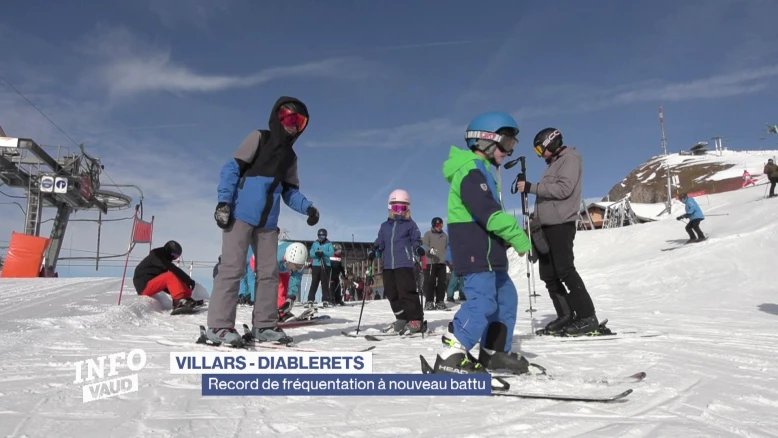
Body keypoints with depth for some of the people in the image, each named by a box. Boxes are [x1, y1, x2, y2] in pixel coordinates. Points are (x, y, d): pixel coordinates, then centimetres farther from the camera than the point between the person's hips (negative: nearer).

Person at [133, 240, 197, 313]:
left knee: (178, 277, 1)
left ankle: (186, 299, -15)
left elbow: (164, 283, 17)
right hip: (144, 286, -9)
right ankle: (179, 302, -38)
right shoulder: (156, 257, -9)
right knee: (171, 276, -25)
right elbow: (173, 269, -23)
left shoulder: (163, 259, 17)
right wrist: (188, 280, -24)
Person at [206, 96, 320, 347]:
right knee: (233, 268, -8)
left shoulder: (290, 156, 19)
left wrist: (307, 207, 0)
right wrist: (224, 201, -16)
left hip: (268, 222, 7)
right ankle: (219, 325, -3)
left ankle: (264, 324, 14)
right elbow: (232, 168, -6)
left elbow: (290, 191, 19)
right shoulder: (260, 138, 0)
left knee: (269, 272, 6)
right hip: (240, 214, -7)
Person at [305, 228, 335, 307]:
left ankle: (325, 300, 5)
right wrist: (316, 253, -18)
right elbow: (311, 253, 4)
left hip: (325, 266, -2)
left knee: (325, 283, -1)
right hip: (316, 265, 2)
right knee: (314, 283, 1)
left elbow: (332, 253, -8)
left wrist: (323, 252, -22)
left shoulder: (329, 243, 4)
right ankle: (310, 300, 4)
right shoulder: (315, 243, 12)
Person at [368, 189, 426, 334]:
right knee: (392, 294, 10)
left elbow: (416, 240, 0)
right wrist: (373, 252, 1)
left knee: (406, 292, -10)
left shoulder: (410, 224, 3)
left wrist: (418, 249, -20)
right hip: (388, 265, 6)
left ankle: (416, 320, -1)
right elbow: (379, 242, 17)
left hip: (405, 264, -6)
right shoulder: (385, 226, 16)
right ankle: (402, 319, 21)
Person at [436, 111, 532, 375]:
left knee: (505, 297, 14)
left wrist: (507, 239, 14)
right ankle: (451, 357, -12)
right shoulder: (471, 171, -13)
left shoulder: (480, 171, 21)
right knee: (483, 301, -16)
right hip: (475, 252, -11)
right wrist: (517, 235, -24)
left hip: (487, 252, 11)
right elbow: (488, 212, -24)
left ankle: (495, 352, 23)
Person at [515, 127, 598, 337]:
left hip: (561, 224, -9)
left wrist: (531, 187, -18)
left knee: (565, 271, -12)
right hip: (546, 225, 9)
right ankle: (566, 316, 10)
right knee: (548, 274, 5)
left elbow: (563, 189, -17)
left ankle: (587, 317, -7)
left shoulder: (570, 158, -2)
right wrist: (535, 219, 14)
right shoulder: (554, 163, 24)